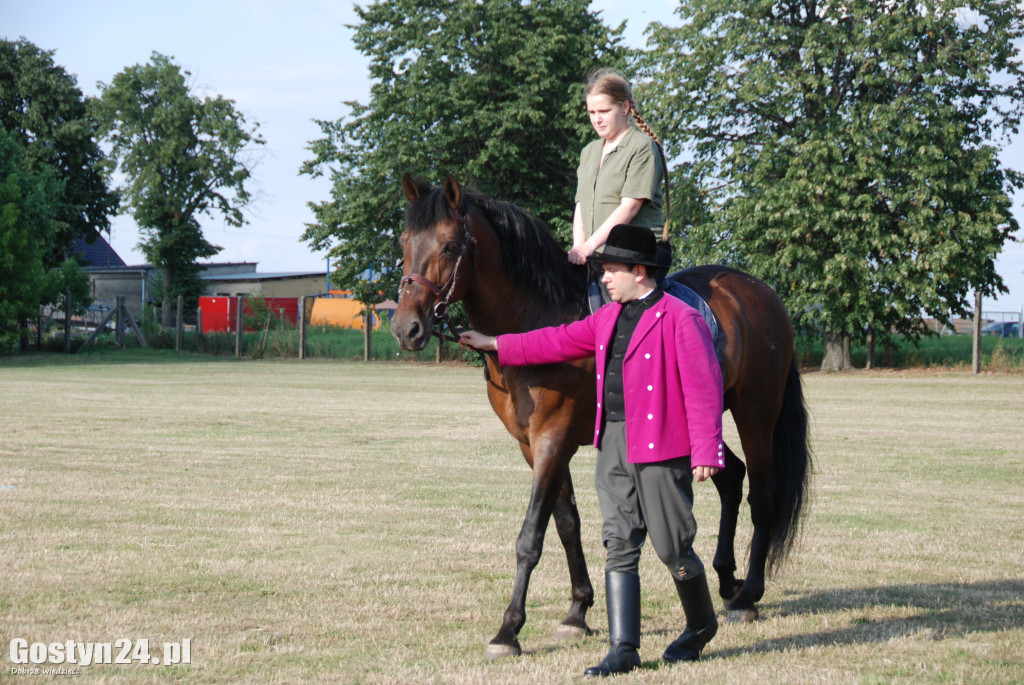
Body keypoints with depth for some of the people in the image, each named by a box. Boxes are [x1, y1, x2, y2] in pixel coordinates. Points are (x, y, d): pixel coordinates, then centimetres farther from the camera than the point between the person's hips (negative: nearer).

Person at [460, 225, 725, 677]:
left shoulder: (680, 320, -11)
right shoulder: (608, 318, 13)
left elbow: (704, 390, -14)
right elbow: (562, 342, 23)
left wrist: (707, 452, -17)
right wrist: (496, 346, 22)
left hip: (661, 449, -7)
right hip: (613, 445, 7)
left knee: (672, 548, 3)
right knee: (619, 547, 3)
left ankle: (701, 624, 28)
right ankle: (623, 648, 5)